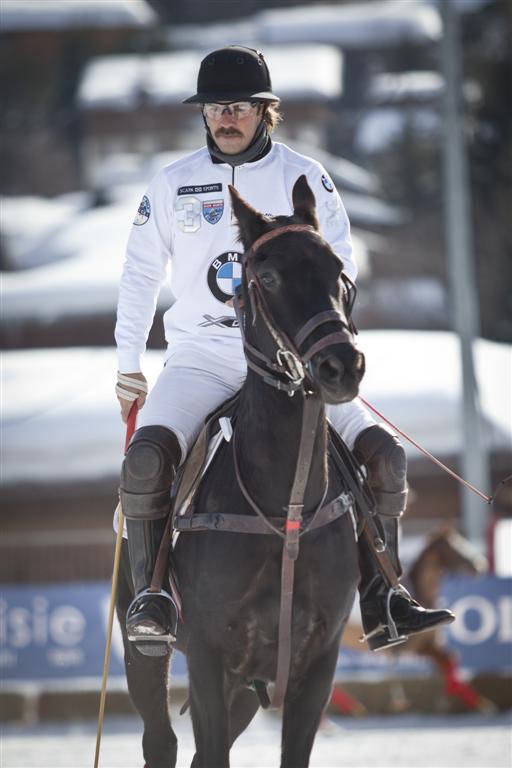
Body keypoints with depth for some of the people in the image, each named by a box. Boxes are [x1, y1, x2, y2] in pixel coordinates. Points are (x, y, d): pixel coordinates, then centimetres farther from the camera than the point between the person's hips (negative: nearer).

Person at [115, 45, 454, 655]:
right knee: (146, 458, -29)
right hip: (200, 357, -1)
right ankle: (149, 594, -16)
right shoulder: (172, 186, 6)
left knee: (384, 453, -14)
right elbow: (140, 276, 15)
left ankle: (379, 602, -5)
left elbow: (340, 264, 6)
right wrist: (128, 365, 12)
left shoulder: (305, 179, 4)